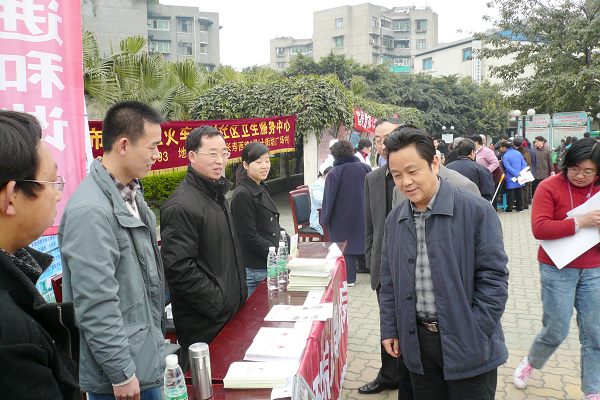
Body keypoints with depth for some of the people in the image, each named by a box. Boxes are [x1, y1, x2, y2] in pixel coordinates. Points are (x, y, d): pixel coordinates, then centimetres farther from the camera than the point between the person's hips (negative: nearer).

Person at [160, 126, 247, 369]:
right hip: (203, 326, -9)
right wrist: (219, 304, -19)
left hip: (230, 315, 9)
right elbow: (179, 268, -25)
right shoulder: (181, 206, -21)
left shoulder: (217, 195, 12)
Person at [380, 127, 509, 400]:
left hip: (468, 348, -4)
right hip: (417, 343, 4)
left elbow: (493, 277, -10)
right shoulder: (395, 219, 4)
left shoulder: (476, 211, -12)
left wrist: (474, 337, -12)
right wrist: (390, 329, 9)